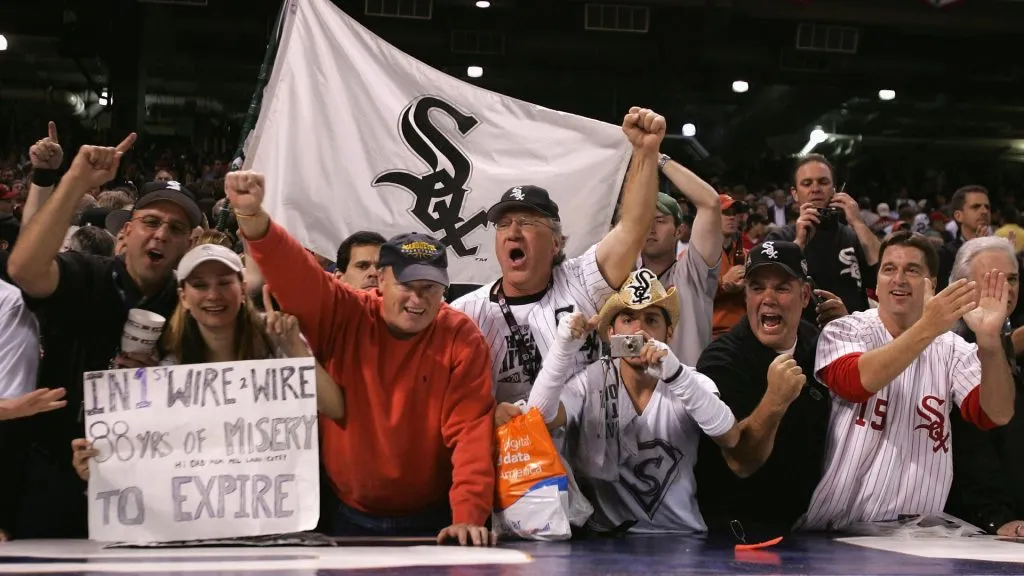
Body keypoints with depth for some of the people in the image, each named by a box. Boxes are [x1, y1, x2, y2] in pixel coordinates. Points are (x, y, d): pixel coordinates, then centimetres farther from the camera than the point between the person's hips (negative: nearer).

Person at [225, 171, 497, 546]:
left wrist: (468, 516, -23)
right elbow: (294, 274, -21)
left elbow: (472, 429, -14)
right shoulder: (343, 317, -6)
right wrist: (251, 217, -39)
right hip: (347, 517, 2)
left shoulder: (462, 339, -9)